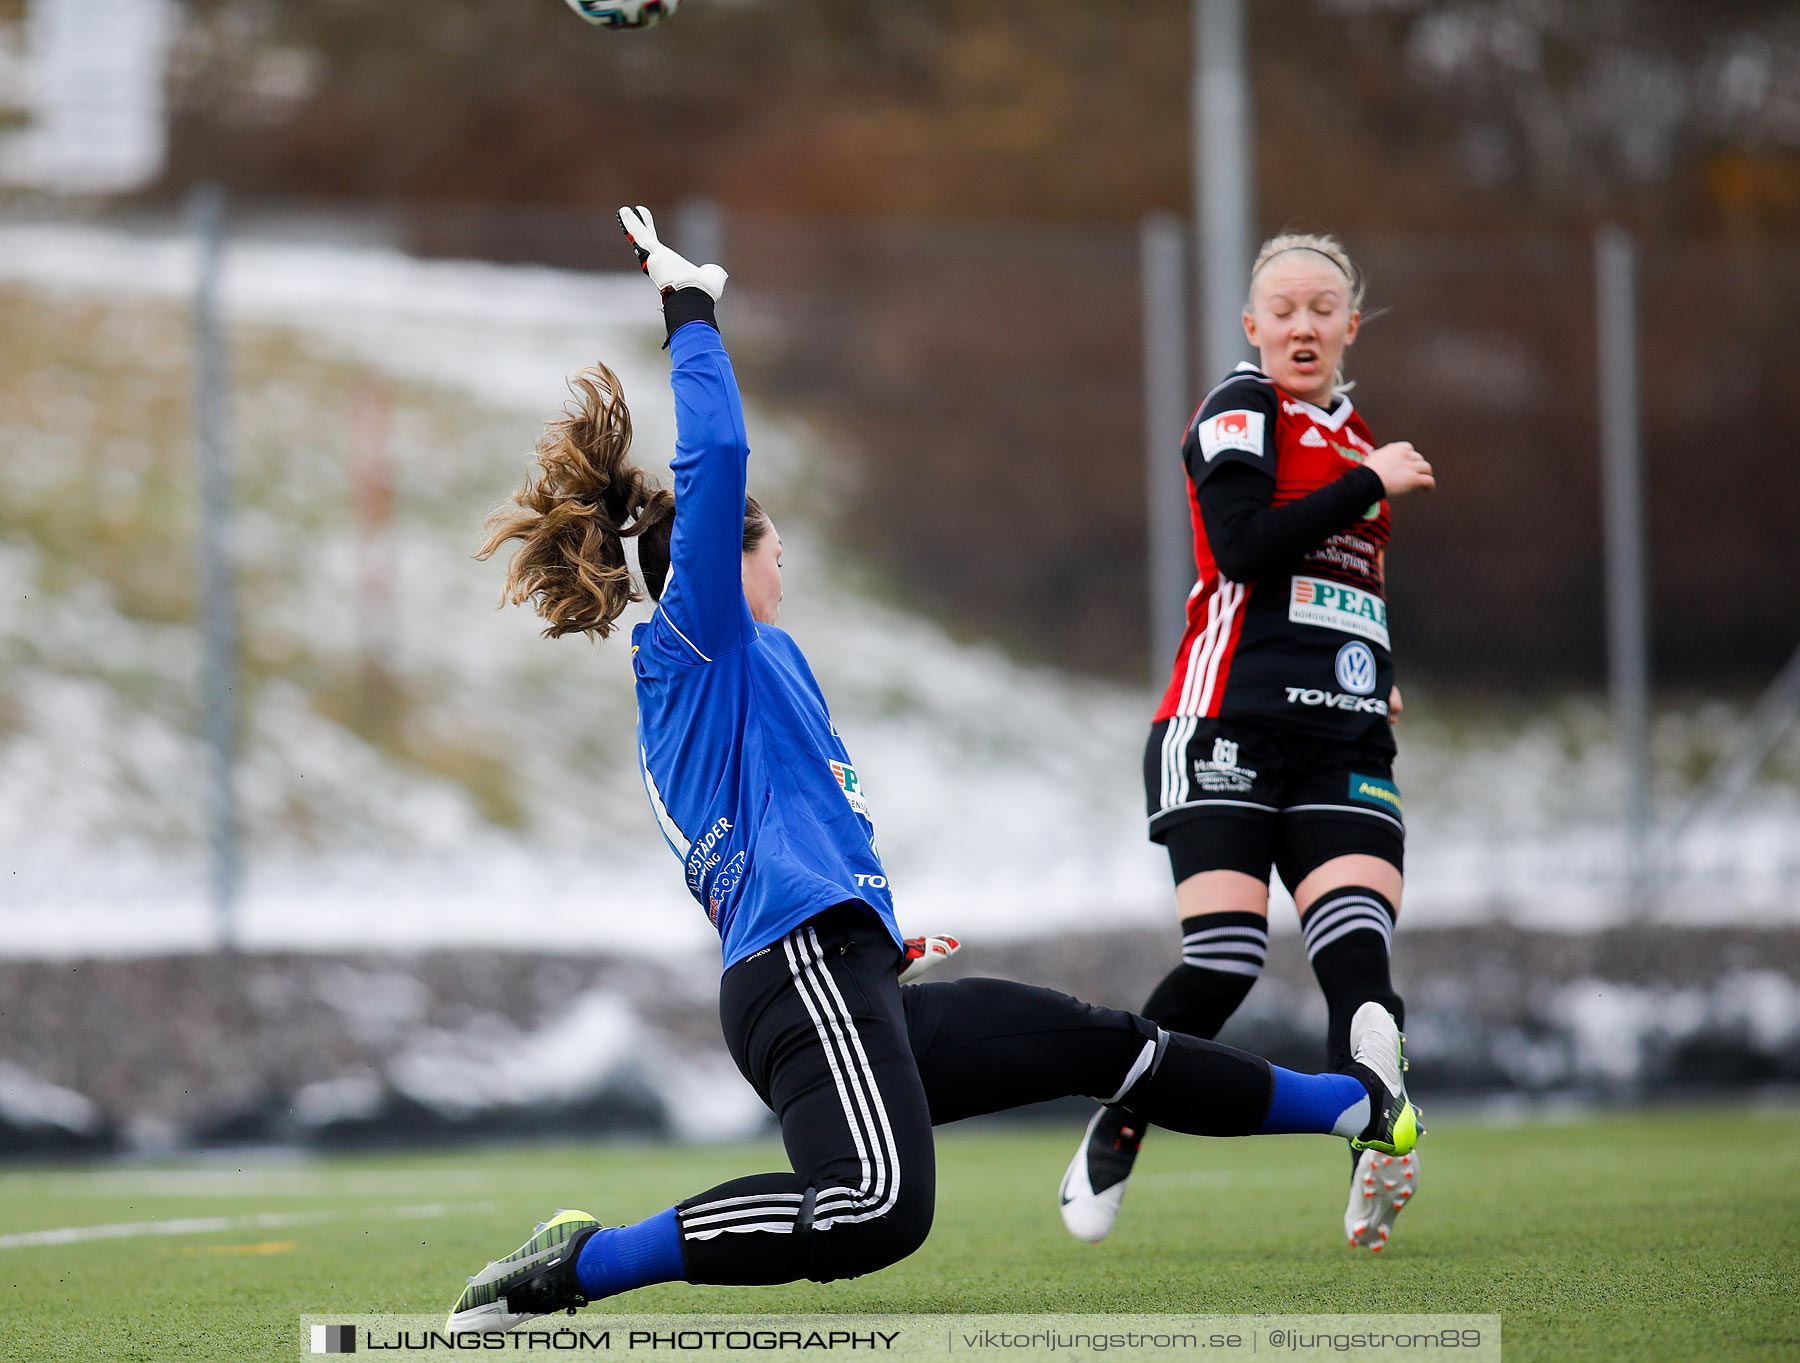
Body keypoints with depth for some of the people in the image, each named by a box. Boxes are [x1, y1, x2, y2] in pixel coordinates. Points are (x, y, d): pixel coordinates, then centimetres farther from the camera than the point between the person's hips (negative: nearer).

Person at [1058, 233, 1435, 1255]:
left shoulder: (1356, 438, 21)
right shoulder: (1240, 411, -1)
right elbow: (1241, 548, -18)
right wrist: (1372, 486, -15)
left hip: (1343, 746, 6)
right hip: (1229, 730, -5)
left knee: (1359, 957, -16)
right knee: (1224, 961, -13)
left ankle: (1377, 1179, -27)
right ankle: (1112, 1139, 10)